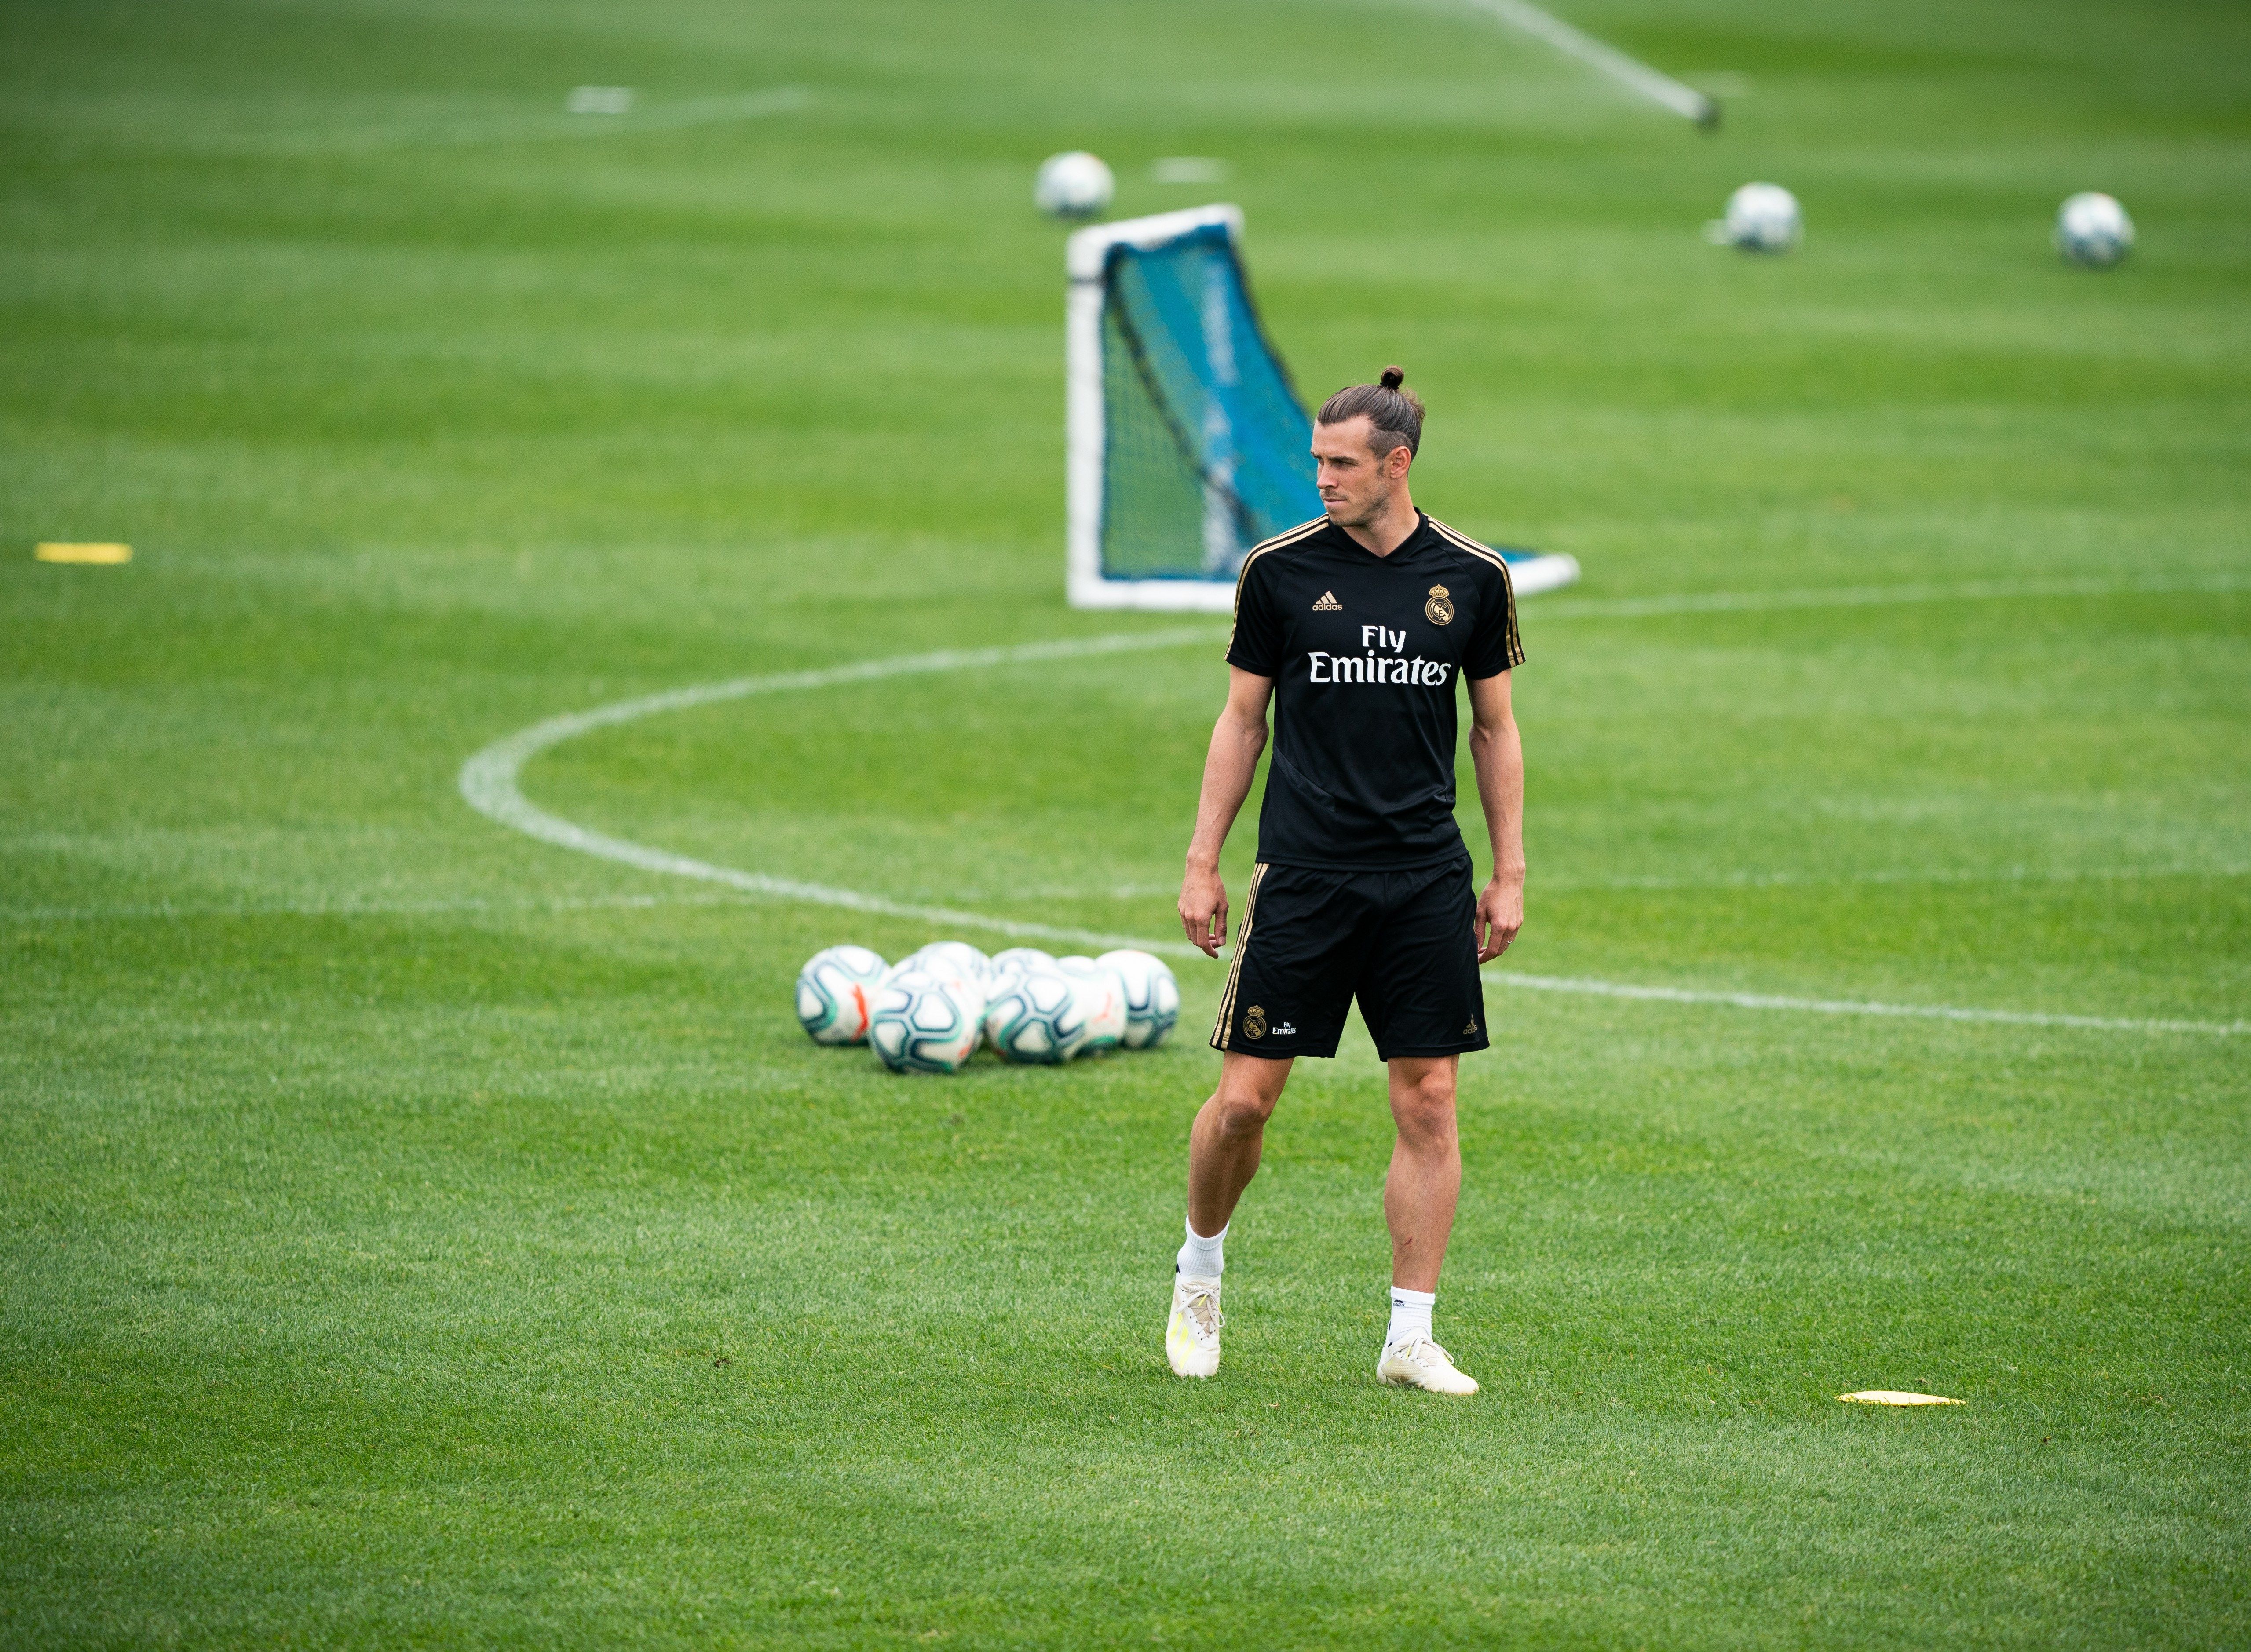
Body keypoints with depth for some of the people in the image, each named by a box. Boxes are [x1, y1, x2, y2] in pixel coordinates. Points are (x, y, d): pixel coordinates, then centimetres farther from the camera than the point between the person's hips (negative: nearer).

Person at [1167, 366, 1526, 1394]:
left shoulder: (1472, 578, 3)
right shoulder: (1281, 569, 0)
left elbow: (1495, 730, 11)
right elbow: (1242, 721, 7)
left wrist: (1508, 875, 7)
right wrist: (1202, 863, 4)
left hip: (1426, 877, 1)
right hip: (1302, 875, -1)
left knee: (1428, 1105, -1)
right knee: (1247, 1097, -3)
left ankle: (1410, 1337, 5)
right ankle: (1200, 1271, 23)